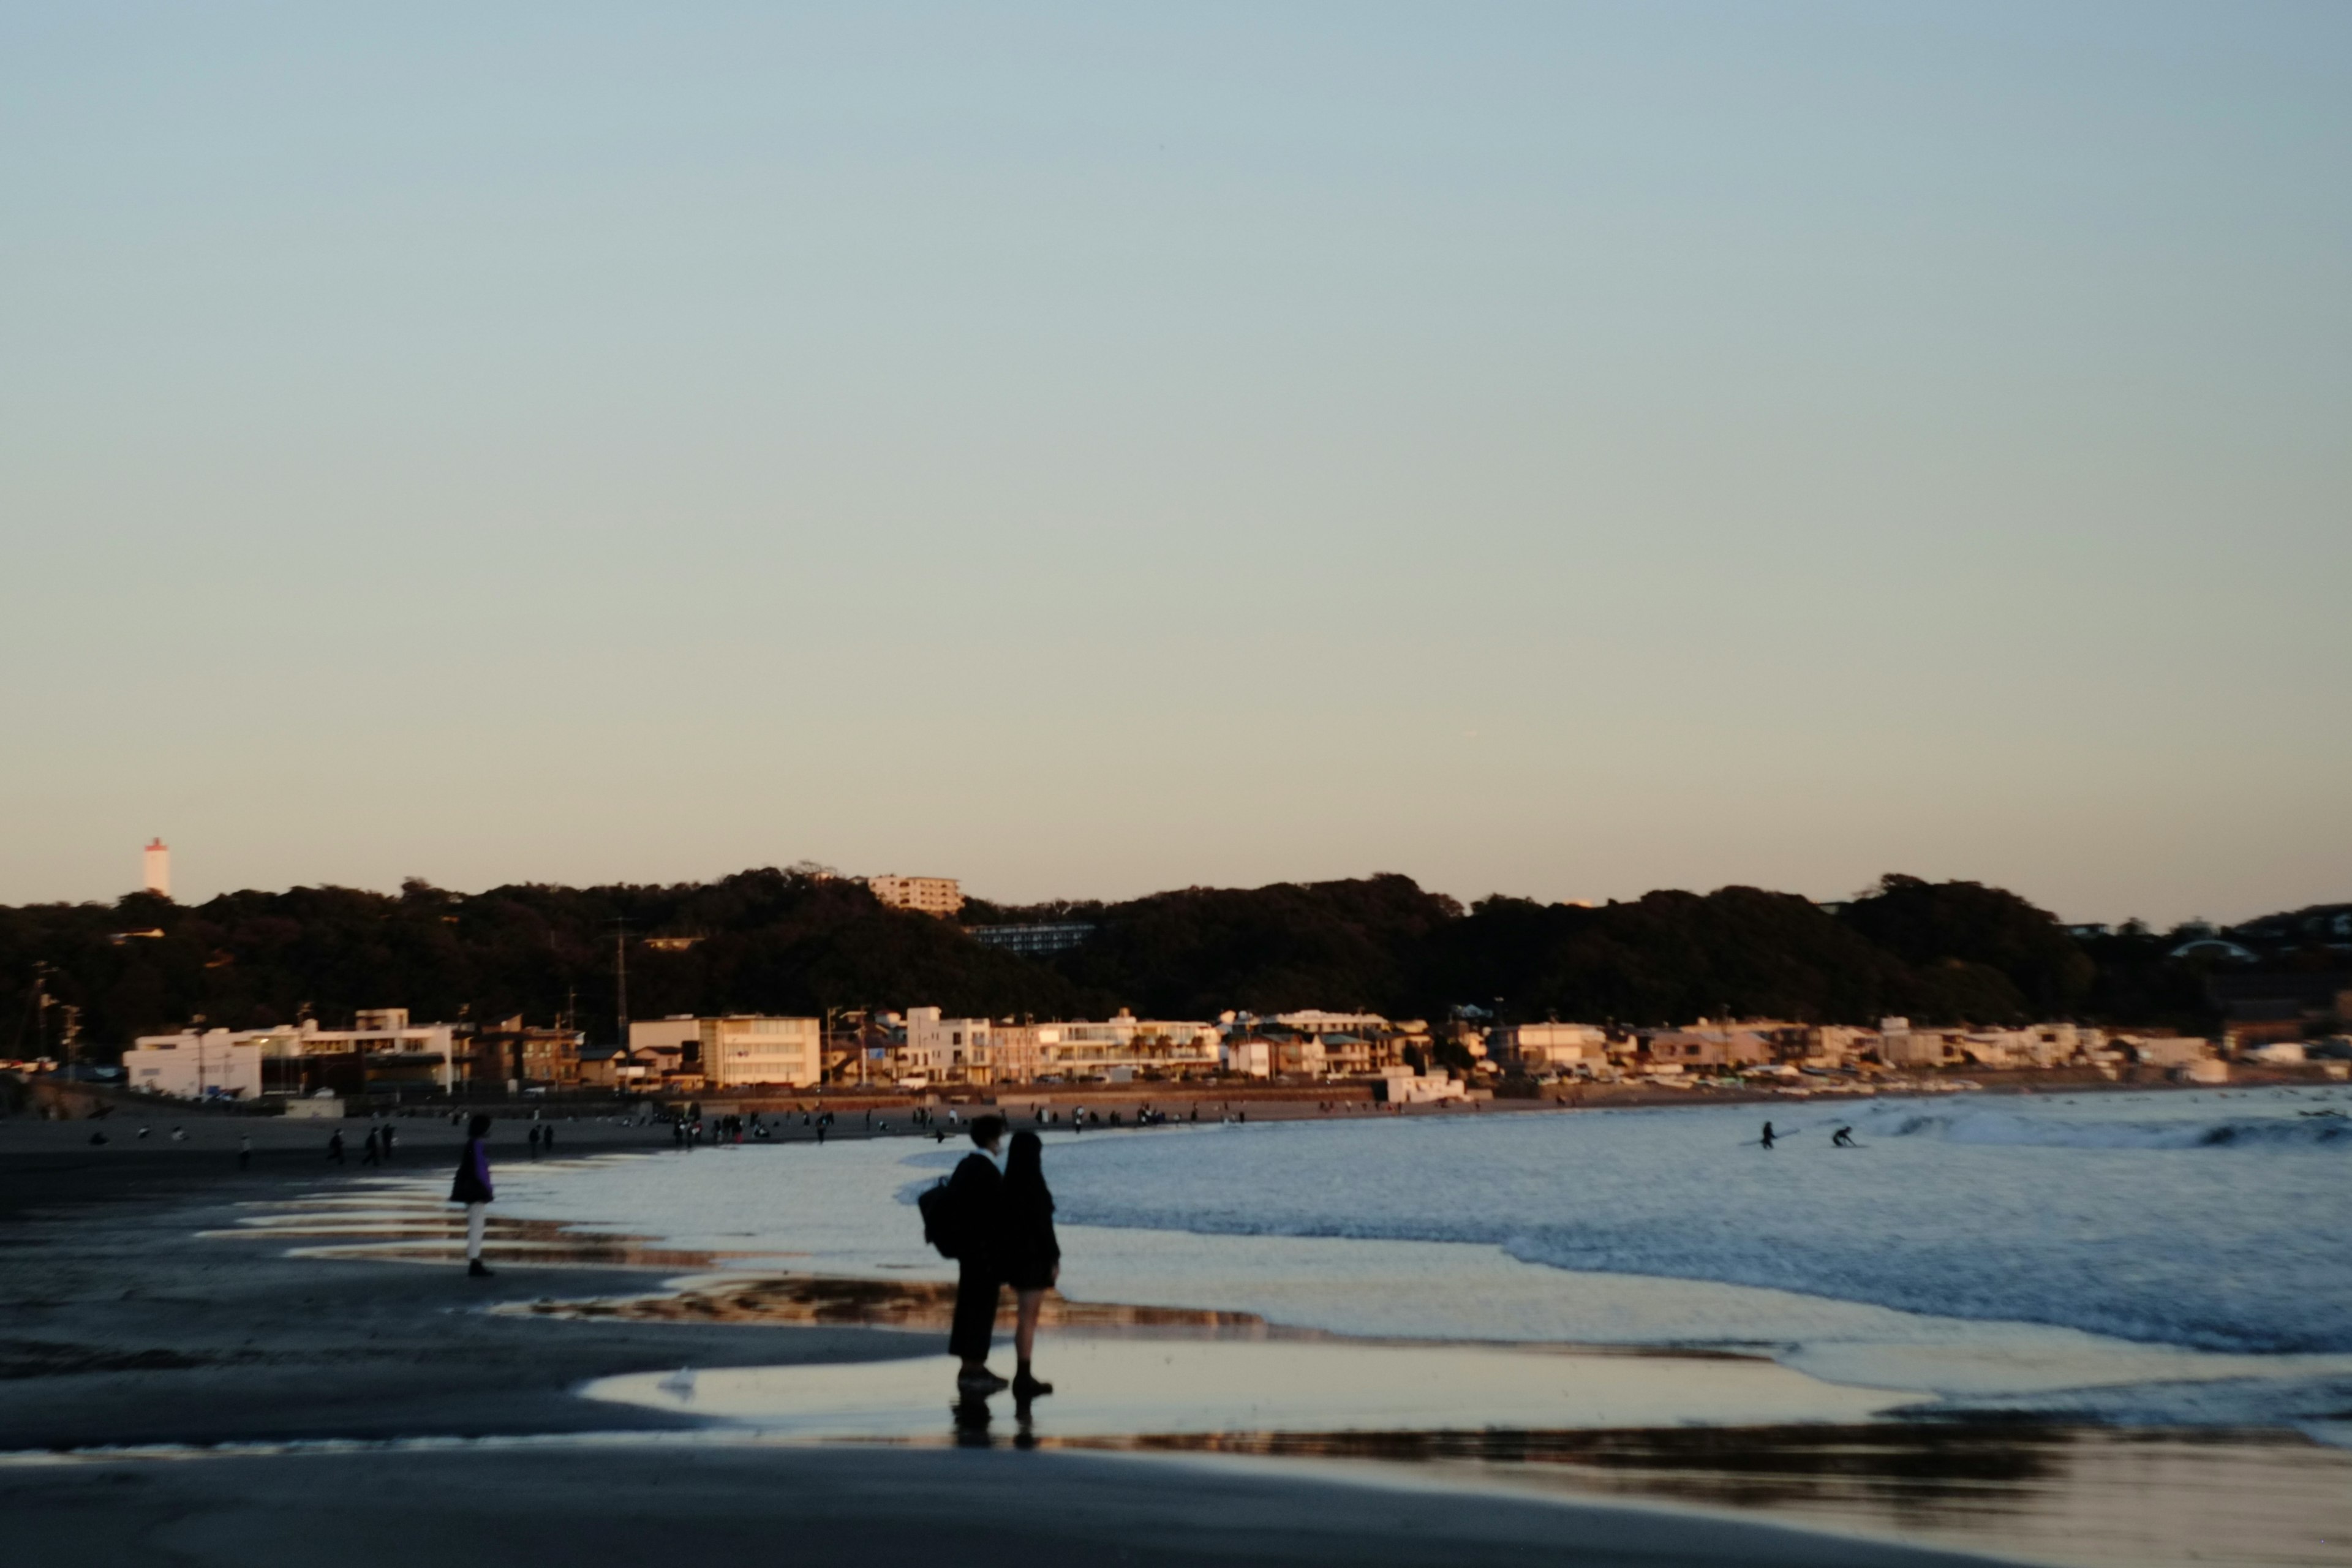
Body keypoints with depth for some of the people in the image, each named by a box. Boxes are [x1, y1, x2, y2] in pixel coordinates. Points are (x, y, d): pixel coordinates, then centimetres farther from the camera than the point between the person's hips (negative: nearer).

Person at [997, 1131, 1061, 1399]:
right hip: (1033, 1256, -8)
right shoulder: (1033, 1186, -17)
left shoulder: (1008, 1186, 8)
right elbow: (1042, 1224, -18)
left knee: (1026, 1317, 15)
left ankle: (1023, 1376, 19)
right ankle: (1024, 1376, -4)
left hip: (1014, 1256, 8)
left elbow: (1003, 1222, 12)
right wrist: (1053, 1258, -13)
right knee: (1028, 1317, -4)